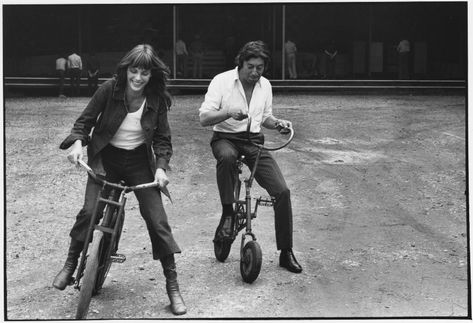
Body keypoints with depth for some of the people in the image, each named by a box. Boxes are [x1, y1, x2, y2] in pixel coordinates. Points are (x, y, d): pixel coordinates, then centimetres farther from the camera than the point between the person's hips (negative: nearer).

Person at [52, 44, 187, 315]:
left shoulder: (157, 100, -11)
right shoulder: (110, 90, -14)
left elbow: (163, 139, -4)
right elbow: (85, 121, -4)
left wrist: (161, 166, -20)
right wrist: (77, 142, -23)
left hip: (139, 161, 0)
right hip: (106, 158, 0)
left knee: (158, 220, -8)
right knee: (89, 211, -16)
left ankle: (173, 285, 4)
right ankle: (70, 265, 12)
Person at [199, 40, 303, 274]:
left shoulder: (265, 85, 9)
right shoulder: (222, 81, -6)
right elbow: (204, 118, -11)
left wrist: (277, 123, 0)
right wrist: (229, 112, -29)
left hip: (254, 141, 4)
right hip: (226, 138, -3)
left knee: (282, 191, -11)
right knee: (227, 156, -43)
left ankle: (286, 253, 1)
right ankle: (227, 213, -21)